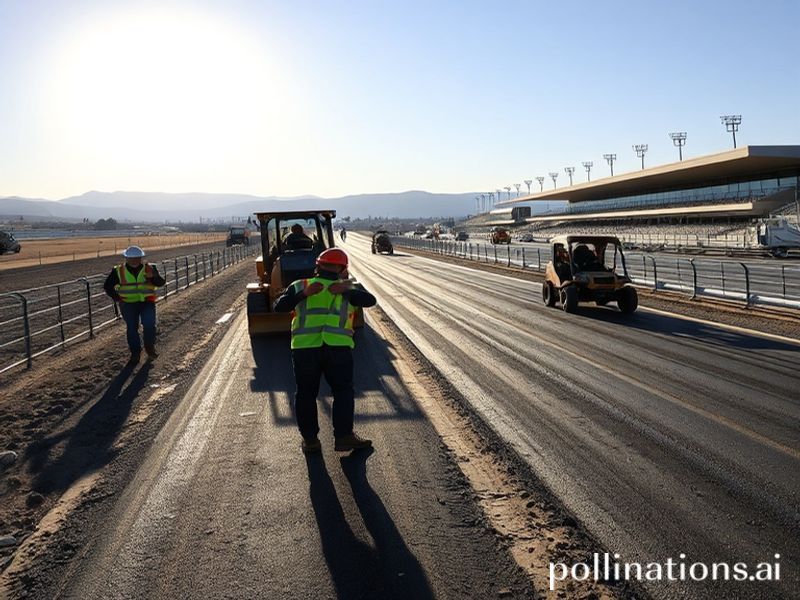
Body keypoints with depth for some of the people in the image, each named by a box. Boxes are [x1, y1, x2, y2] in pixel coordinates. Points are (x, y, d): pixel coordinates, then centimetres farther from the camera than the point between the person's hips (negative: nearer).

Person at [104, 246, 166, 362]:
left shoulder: (149, 268, 1)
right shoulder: (118, 271, 2)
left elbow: (161, 282, -7)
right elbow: (107, 286, 10)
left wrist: (152, 277, -27)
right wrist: (117, 298, -2)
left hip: (147, 302, -1)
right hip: (128, 304, 1)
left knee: (149, 325, -15)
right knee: (132, 328, -2)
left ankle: (150, 348, 6)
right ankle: (135, 352, 13)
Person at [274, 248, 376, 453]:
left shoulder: (299, 286, 14)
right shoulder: (347, 290, 12)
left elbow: (279, 307, 1)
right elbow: (369, 300, -1)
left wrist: (303, 294, -9)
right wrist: (347, 291, -12)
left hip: (304, 348, 1)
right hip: (338, 347, -1)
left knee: (306, 394, 13)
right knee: (343, 391, 11)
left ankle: (310, 439, 15)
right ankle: (344, 437, 8)